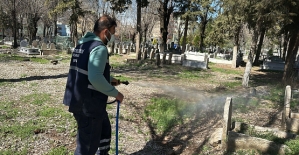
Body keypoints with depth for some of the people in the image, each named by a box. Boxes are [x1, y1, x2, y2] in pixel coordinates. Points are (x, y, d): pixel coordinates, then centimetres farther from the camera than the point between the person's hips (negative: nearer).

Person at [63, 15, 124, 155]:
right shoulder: (99, 48, -18)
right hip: (88, 104, -10)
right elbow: (95, 78, -30)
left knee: (104, 129, 28)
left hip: (79, 100, 10)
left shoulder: (82, 44, 13)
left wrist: (109, 79, 22)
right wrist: (115, 93, -17)